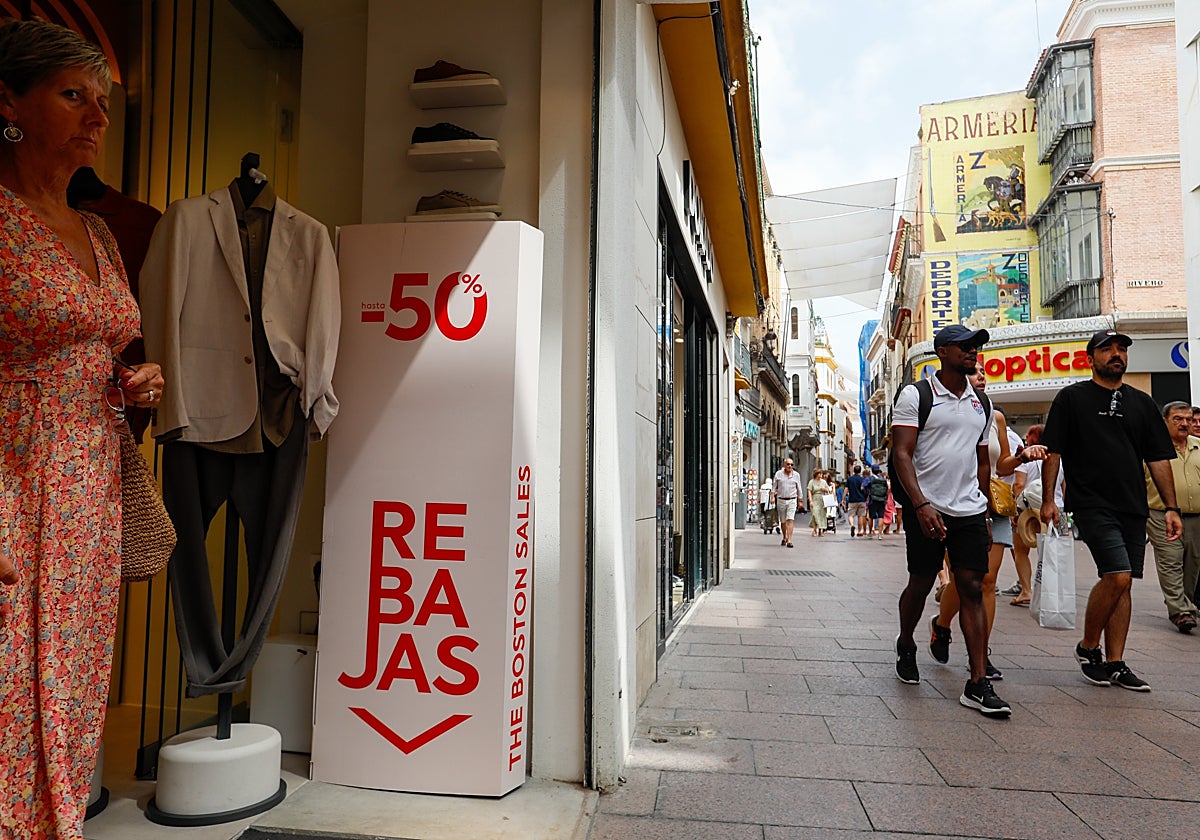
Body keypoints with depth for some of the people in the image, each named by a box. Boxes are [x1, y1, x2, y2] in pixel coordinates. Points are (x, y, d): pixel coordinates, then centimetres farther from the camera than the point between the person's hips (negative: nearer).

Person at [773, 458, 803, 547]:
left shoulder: (796, 475, 5)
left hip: (792, 500, -1)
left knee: (790, 520, -14)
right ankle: (784, 537, 32)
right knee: (782, 521, 10)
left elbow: (798, 488, 13)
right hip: (781, 500, 1)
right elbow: (774, 486, 6)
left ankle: (789, 540, -17)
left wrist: (800, 500, 15)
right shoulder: (778, 474, 4)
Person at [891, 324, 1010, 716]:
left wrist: (984, 513, 18)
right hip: (926, 510, -4)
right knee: (920, 585, 8)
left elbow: (983, 463, 21)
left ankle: (978, 684, 0)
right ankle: (906, 646, 36)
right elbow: (902, 454, -11)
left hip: (970, 511, 4)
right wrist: (921, 505, -21)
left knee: (973, 589, -2)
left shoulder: (980, 404, 14)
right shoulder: (915, 395, -4)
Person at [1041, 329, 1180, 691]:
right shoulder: (1072, 397, 2)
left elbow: (1159, 458, 13)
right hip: (1092, 504, -5)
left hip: (1133, 508, 5)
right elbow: (1053, 451, -1)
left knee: (1121, 582, 6)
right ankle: (1087, 647, 4)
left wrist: (1171, 507, 6)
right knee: (1117, 576, -16)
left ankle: (1115, 664, 13)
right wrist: (1048, 499, -7)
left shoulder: (1142, 403, 15)